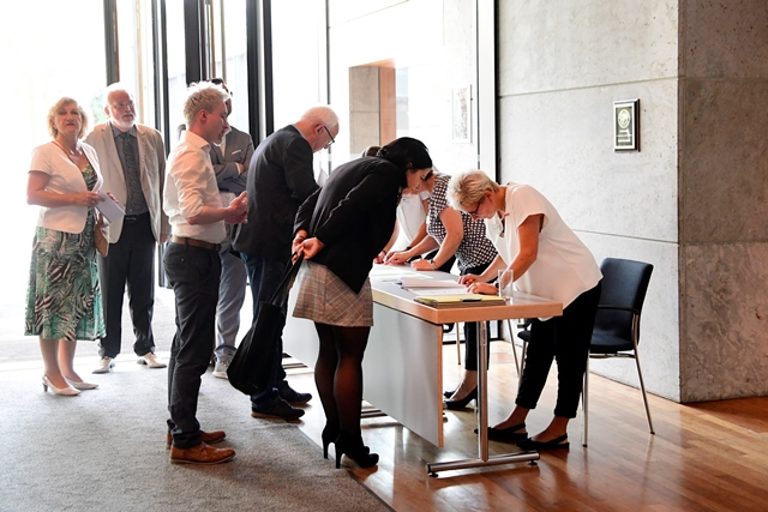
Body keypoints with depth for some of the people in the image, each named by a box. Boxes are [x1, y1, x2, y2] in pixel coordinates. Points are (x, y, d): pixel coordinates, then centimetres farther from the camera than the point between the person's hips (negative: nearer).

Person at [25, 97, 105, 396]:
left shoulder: (89, 152, 14)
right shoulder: (45, 153, -6)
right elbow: (32, 195, -14)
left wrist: (100, 201, 6)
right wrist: (75, 199, -20)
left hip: (84, 238, 7)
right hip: (55, 237, -7)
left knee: (79, 304, 10)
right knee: (53, 304, -2)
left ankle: (67, 369, 21)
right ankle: (52, 374, 7)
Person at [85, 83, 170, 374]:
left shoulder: (152, 138, 6)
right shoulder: (95, 138, -4)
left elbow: (161, 183, 10)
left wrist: (165, 225, 8)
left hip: (144, 224, 3)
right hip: (110, 226, -3)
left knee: (143, 292, 10)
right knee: (110, 293, 4)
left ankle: (145, 348, 22)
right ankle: (108, 352, 16)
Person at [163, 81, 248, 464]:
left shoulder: (191, 152, 16)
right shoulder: (192, 155, -16)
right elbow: (194, 212, -26)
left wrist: (225, 211, 11)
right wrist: (230, 212, -12)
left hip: (190, 255, 11)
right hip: (194, 256, -11)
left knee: (187, 344, 17)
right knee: (195, 348, -8)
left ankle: (181, 427, 28)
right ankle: (185, 440, -4)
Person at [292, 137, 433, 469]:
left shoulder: (353, 167, 24)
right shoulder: (389, 173, -4)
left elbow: (310, 203, 18)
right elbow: (351, 207, -19)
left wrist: (302, 233, 4)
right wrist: (320, 240, -14)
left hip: (316, 269, 9)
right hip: (343, 273, -9)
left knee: (329, 352, 15)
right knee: (351, 357, -3)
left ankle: (333, 429, 22)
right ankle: (349, 439, 2)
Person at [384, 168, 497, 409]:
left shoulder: (440, 189, -15)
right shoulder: (436, 190, 16)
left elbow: (456, 234, -20)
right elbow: (439, 235, 20)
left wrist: (434, 263, -13)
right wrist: (408, 254, 12)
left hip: (483, 260, -10)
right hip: (472, 262, 10)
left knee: (474, 320, -5)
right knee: (471, 321, 12)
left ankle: (471, 383, 1)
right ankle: (472, 384, 18)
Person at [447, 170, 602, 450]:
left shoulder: (523, 198, -22)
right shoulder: (494, 214, 5)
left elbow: (528, 253, -28)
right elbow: (507, 254, 15)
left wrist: (497, 287, -29)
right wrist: (482, 278, -1)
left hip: (576, 286, -9)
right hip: (547, 291, 9)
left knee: (569, 359, -2)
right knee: (537, 356, 12)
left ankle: (558, 430, 3)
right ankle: (516, 422, 18)